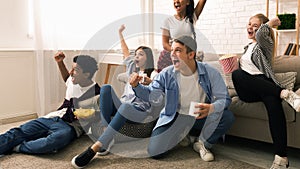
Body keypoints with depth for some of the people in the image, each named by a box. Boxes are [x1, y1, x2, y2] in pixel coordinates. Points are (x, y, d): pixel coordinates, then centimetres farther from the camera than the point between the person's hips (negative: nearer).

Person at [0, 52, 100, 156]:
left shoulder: (96, 95, -10)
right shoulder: (73, 81, 11)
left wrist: (85, 117, -20)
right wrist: (60, 62, 25)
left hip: (70, 127, -7)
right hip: (52, 118, 7)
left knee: (56, 140, -42)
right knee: (18, 132, -18)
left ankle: (16, 148, -35)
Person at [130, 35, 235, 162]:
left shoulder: (210, 73, -15)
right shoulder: (166, 74, -11)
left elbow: (224, 98, -15)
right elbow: (151, 95, -1)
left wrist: (211, 108, -38)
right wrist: (136, 86, -23)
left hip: (201, 116, 0)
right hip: (176, 117, 0)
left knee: (228, 117, -28)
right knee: (154, 151, -16)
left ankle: (203, 144, 1)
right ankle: (182, 135, 16)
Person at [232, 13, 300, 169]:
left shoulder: (265, 44, 11)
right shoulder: (248, 47, 33)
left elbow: (260, 34, -16)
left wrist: (271, 22, 3)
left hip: (262, 85, -4)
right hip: (247, 90, 5)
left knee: (273, 101, -41)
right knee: (237, 73, -33)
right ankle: (284, 93, -34)